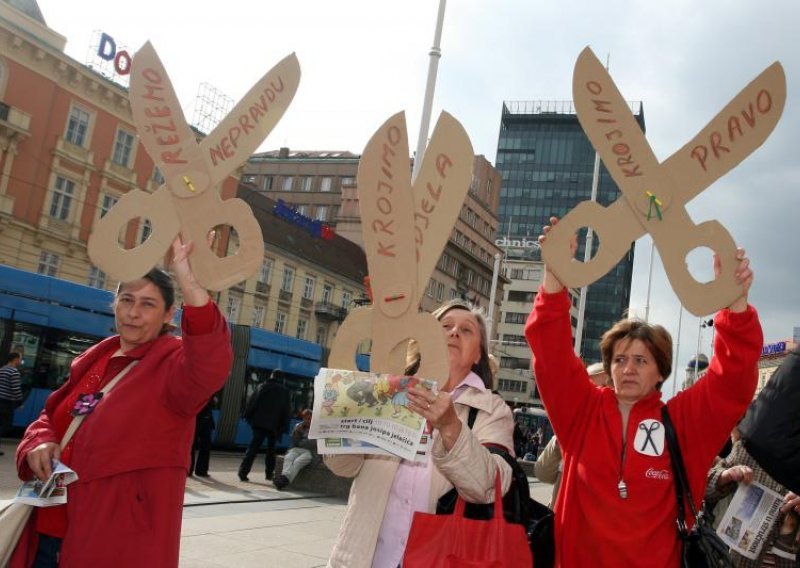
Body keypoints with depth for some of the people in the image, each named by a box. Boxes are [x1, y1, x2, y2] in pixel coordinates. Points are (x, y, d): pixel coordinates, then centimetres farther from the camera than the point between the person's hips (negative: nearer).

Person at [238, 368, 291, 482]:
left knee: (253, 447, -2)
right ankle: (269, 473, 13)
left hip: (259, 422, 0)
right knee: (271, 449, 14)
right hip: (274, 425, 0)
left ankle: (243, 471, -13)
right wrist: (283, 427, 5)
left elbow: (253, 402, 0)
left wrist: (248, 416, 4)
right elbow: (287, 411, 3)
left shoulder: (264, 386, 5)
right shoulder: (285, 391, 5)